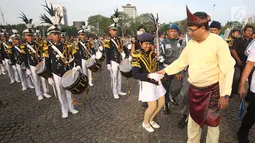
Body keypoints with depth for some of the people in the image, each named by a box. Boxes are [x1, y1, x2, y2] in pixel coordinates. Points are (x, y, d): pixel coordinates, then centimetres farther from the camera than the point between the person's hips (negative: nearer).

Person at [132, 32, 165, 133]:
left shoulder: (152, 52, 4)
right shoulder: (136, 56, -16)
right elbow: (136, 75, -22)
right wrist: (149, 75, -33)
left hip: (156, 81, 7)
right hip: (146, 83, -7)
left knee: (161, 103, 12)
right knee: (153, 106, -2)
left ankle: (151, 119, 37)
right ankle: (145, 123, 28)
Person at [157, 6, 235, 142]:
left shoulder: (219, 43, -17)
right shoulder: (191, 43, -1)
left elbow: (228, 70, -15)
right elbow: (181, 61, 8)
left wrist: (225, 94, -16)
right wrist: (165, 70, 2)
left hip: (212, 90, -4)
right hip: (193, 89, 5)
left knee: (212, 122, 13)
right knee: (193, 119, 19)